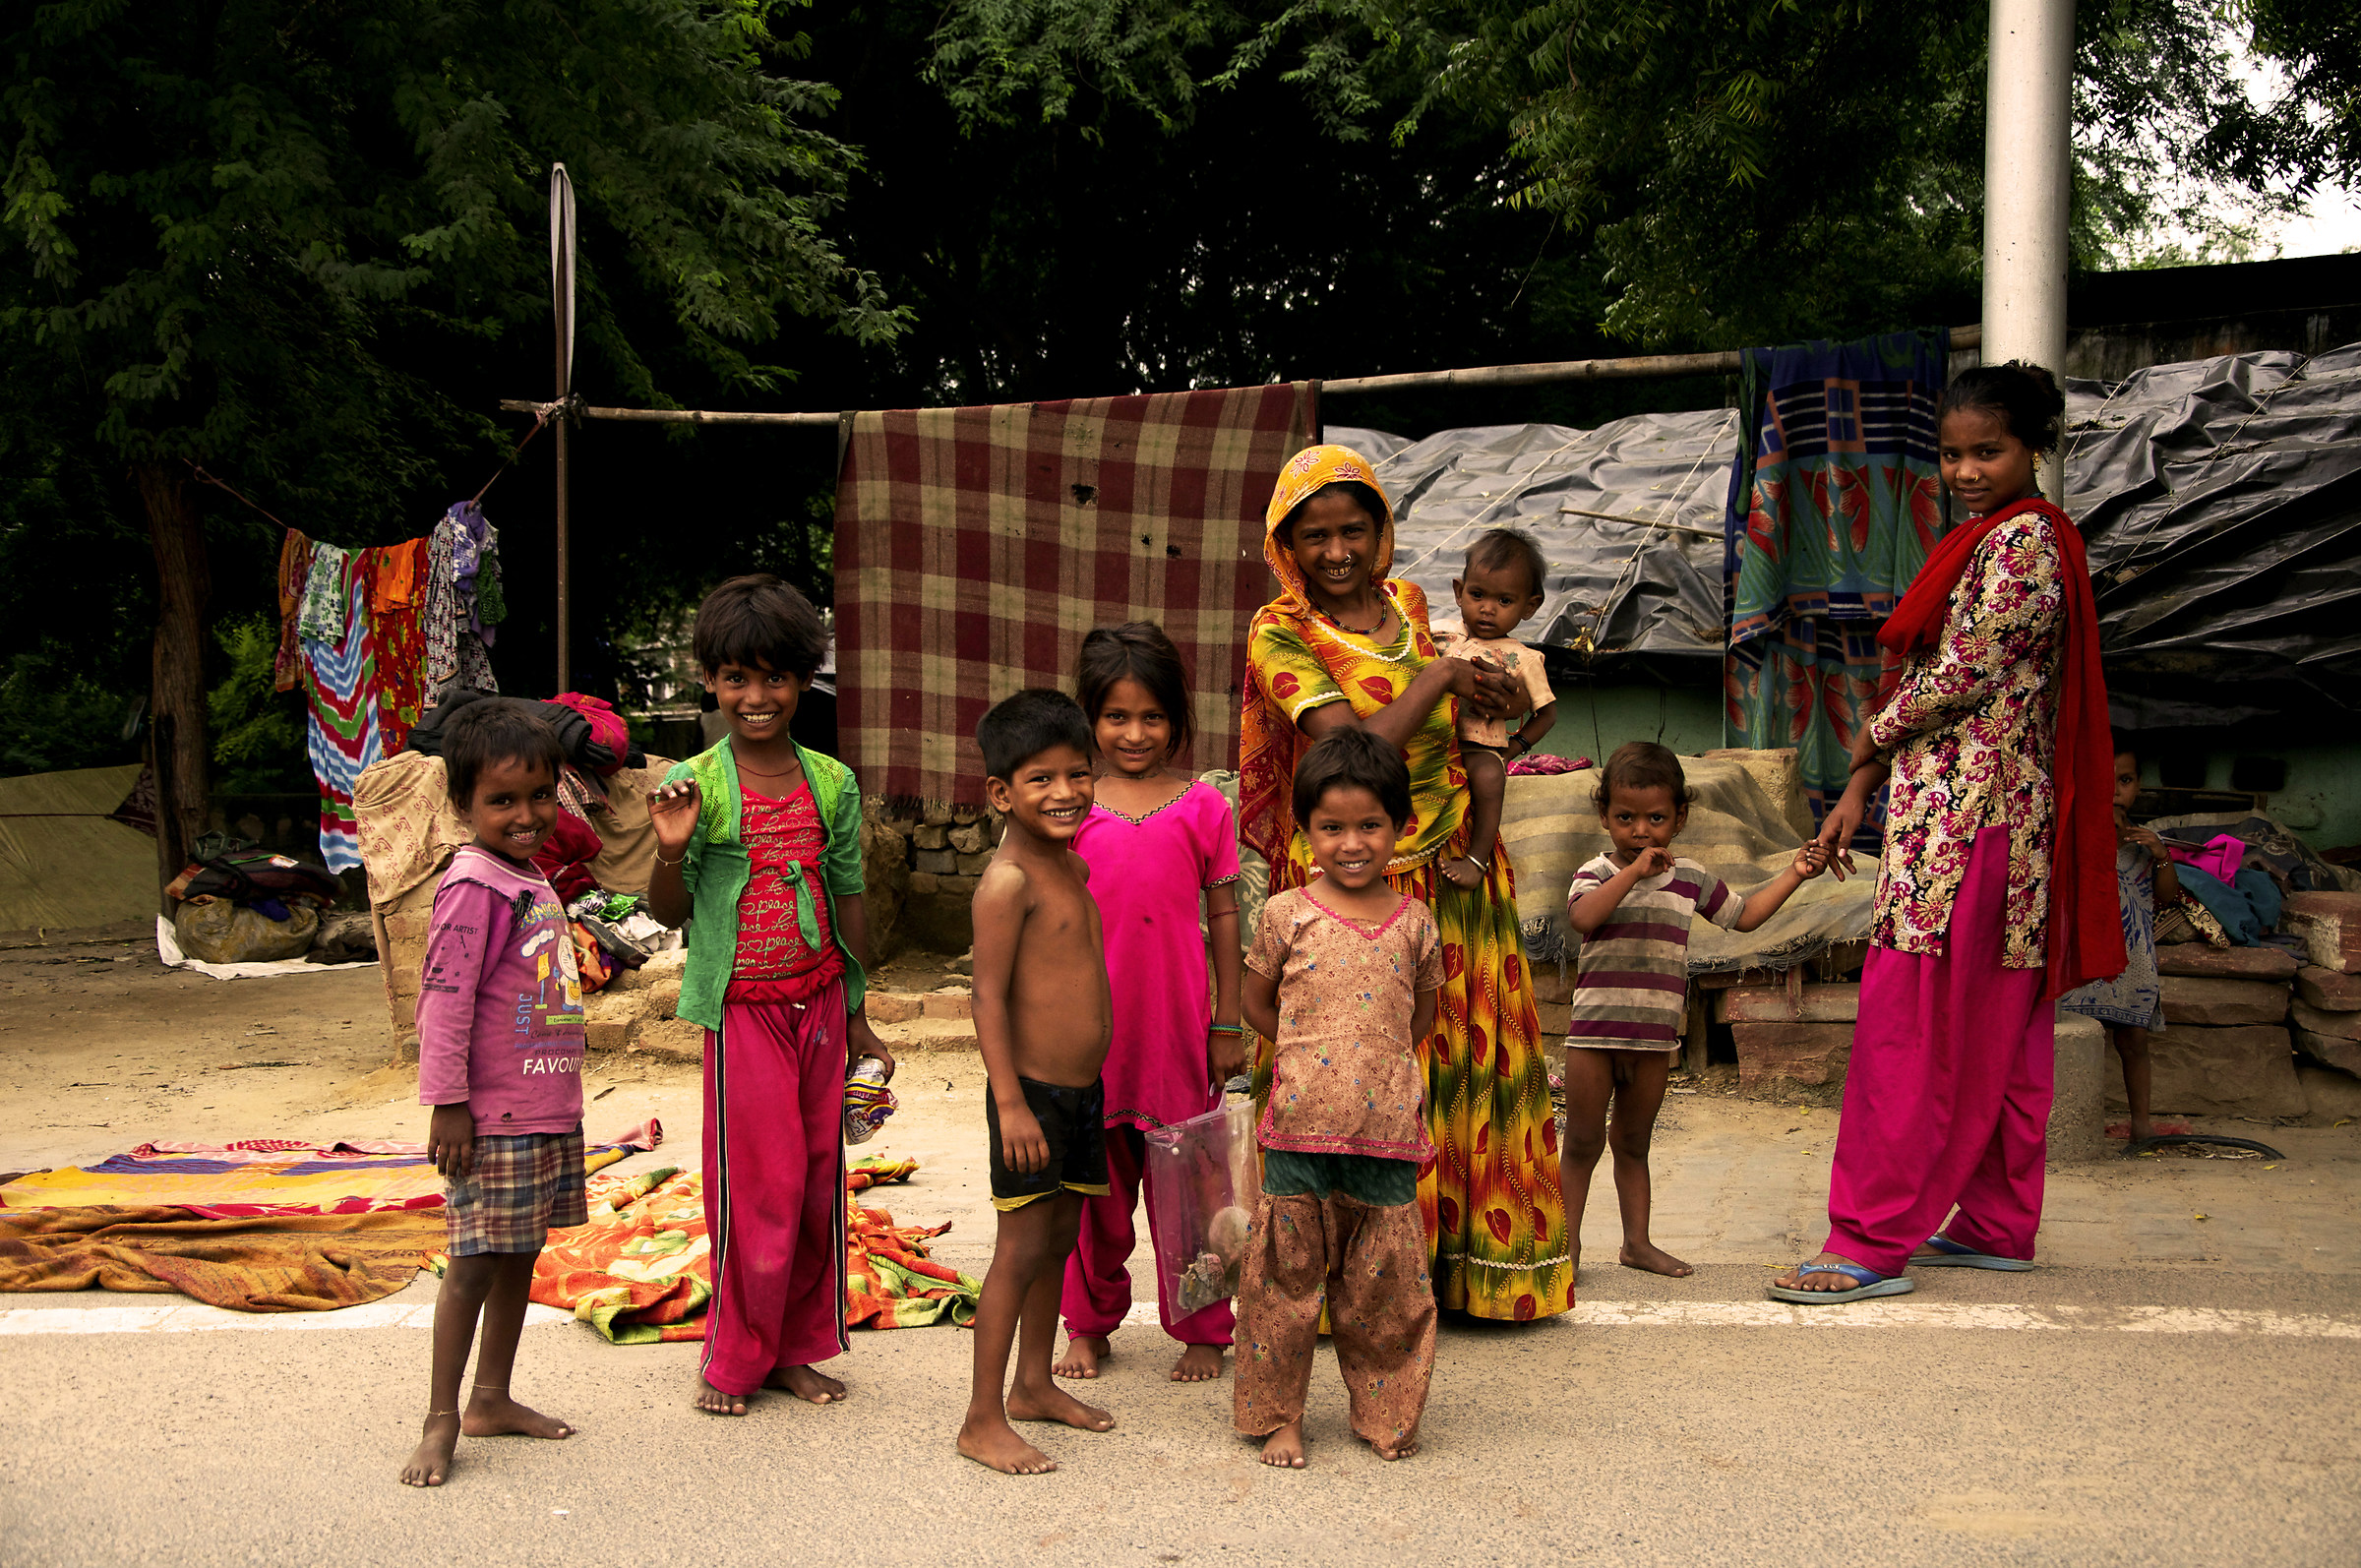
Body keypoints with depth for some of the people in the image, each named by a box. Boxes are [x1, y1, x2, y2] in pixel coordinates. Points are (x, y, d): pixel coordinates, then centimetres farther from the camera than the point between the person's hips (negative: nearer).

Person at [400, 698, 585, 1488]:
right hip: (494, 1121, -9)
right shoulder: (473, 886, -15)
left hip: (548, 1114, 9)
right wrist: (447, 1103, -20)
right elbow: (443, 999, -18)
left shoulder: (533, 883, 12)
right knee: (474, 1263, -3)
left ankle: (491, 1399, 27)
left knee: (519, 1257, 15)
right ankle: (441, 1422, 5)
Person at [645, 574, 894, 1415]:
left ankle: (795, 1347, 22)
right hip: (743, 1009, -4)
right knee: (759, 1186, -1)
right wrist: (672, 849, -25)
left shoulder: (831, 783, 3)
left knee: (818, 1182, 9)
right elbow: (670, 911, -4)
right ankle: (733, 1359, 15)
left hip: (819, 1004, 4)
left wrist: (858, 1018, 14)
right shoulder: (696, 784, -7)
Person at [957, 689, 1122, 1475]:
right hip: (1033, 1095, -9)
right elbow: (988, 999, -20)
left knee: (1060, 1238, 17)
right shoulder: (1008, 880, -18)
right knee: (1021, 1250, -4)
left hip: (1081, 1091, 9)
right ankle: (983, 1422, 5)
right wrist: (1012, 1103, -23)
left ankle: (1034, 1384, 32)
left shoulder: (1072, 866, 10)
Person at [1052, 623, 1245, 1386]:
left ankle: (1201, 1330, 20)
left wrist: (1227, 1024, 4)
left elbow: (1222, 915, 5)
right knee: (1094, 1180, 12)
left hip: (1179, 1021, -1)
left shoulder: (1201, 806, 1)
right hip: (1090, 1020, 1)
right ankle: (1090, 1323, 28)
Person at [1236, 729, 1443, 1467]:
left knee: (1386, 1281, 8)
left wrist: (1376, 1057, 10)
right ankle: (1278, 1417, 18)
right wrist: (1309, 1050, 8)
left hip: (1388, 1128, 1)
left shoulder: (1413, 922, 4)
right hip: (1300, 1128, -1)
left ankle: (1385, 1413, 25)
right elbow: (1257, 1002, 12)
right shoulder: (1286, 915, -1)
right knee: (1287, 1276, 4)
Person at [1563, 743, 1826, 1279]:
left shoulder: (1690, 878, 8)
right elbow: (1584, 916, -26)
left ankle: (1636, 1241, 22)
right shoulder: (1597, 874, -5)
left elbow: (1744, 914, 19)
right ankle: (1569, 1240, 13)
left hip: (1655, 1037, 3)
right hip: (1595, 1029, -3)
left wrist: (1794, 873, 13)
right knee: (1583, 1140, 3)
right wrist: (1634, 871, -26)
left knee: (1634, 1143, 14)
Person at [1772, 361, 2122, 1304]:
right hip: (2003, 817, 10)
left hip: (1964, 812, -10)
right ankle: (1998, 1225, 19)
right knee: (1995, 1031, 12)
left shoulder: (2021, 537, -11)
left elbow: (1961, 676, -16)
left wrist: (1869, 740, 0)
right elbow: (1926, 672, 17)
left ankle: (1873, 1243, -8)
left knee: (1908, 1027, -10)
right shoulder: (1986, 540, 20)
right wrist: (1862, 789, 10)